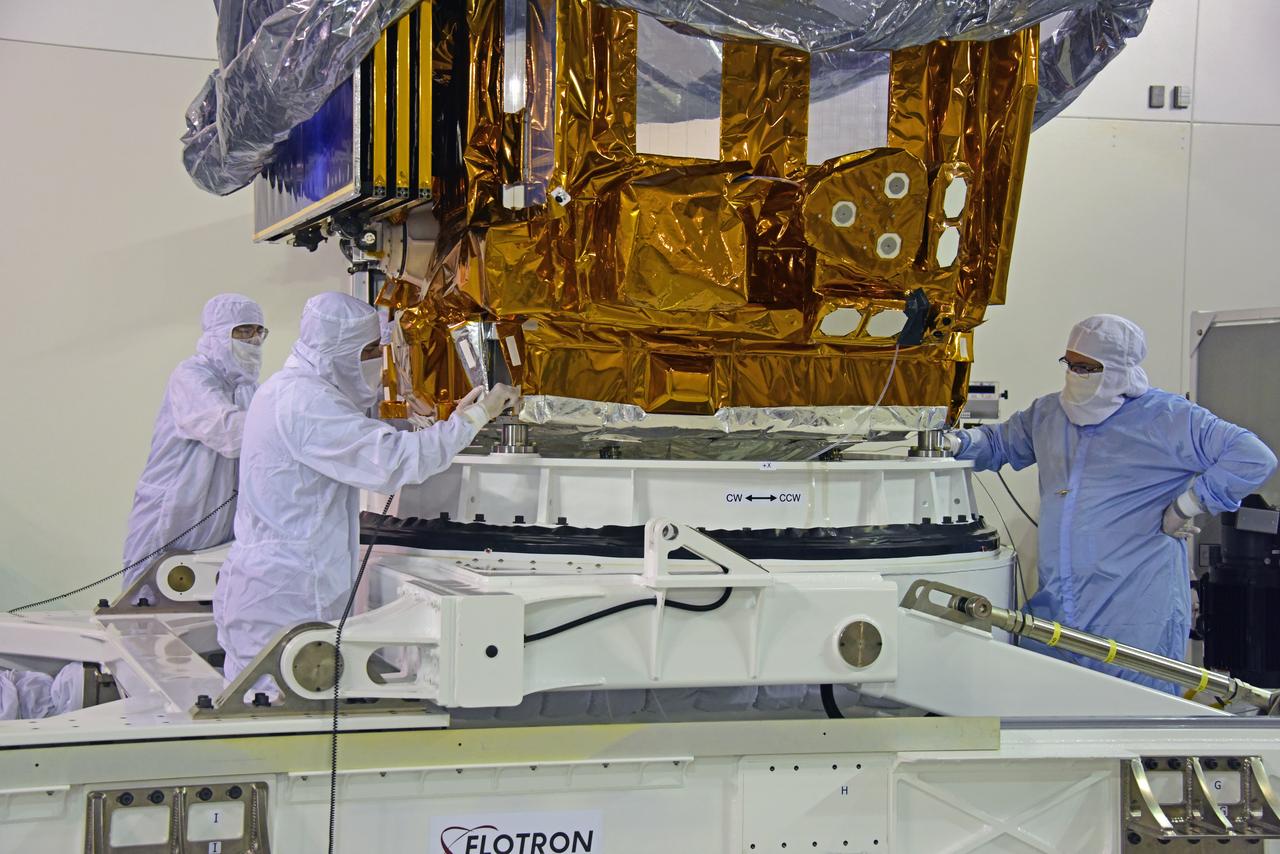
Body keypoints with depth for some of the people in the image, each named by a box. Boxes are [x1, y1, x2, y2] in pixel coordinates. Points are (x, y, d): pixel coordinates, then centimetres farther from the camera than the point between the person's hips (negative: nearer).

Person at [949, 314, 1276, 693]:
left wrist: (1185, 507, -9)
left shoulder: (1167, 419, -4)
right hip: (1055, 611, 6)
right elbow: (1000, 442, 32)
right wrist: (958, 443, 11)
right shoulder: (1048, 414, 16)